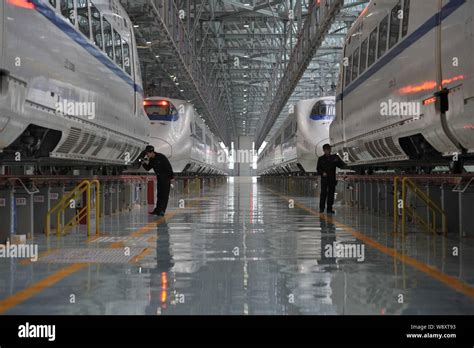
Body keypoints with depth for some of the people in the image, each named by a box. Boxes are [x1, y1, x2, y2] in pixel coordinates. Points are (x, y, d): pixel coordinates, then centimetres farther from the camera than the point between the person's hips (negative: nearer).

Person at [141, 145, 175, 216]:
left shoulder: (161, 157, -18)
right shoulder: (151, 160, 3)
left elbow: (168, 166, -17)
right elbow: (148, 168, 9)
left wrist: (172, 177, -19)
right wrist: (144, 164, -12)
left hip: (166, 178, -8)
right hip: (159, 178, 8)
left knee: (165, 195, -7)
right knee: (159, 195, 9)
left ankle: (162, 211, -10)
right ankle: (158, 210, 12)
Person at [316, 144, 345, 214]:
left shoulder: (334, 158, 9)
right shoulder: (321, 159, 4)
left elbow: (341, 165, 5)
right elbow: (318, 169, 2)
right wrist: (322, 173, -16)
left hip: (332, 179, 3)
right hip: (324, 179, -2)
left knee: (331, 194, 4)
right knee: (323, 193, -5)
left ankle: (329, 209, 10)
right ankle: (321, 208, 3)